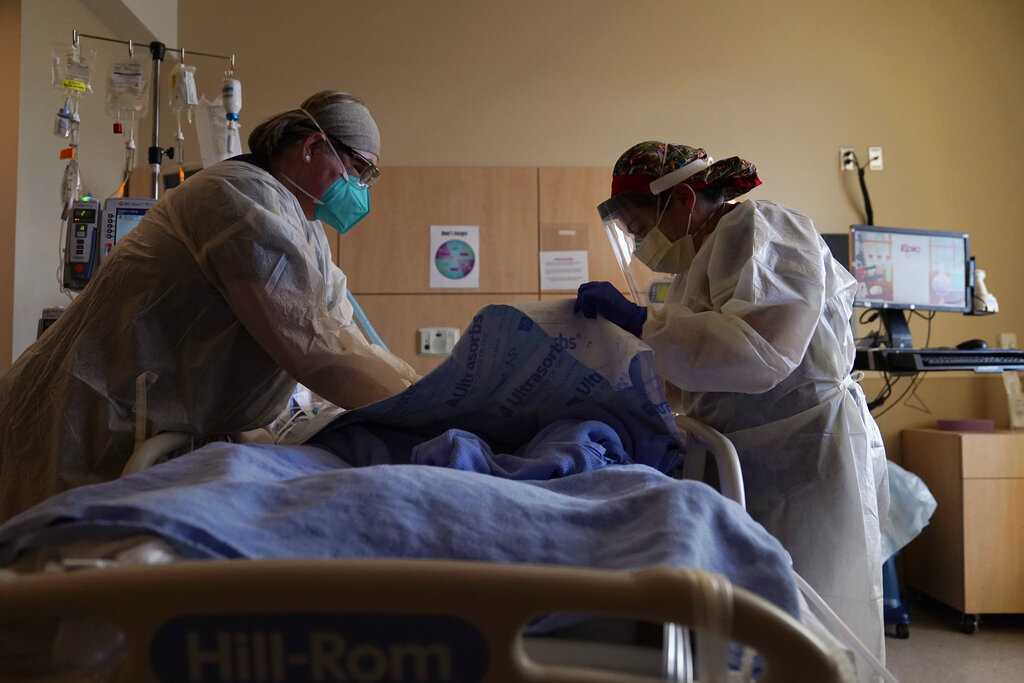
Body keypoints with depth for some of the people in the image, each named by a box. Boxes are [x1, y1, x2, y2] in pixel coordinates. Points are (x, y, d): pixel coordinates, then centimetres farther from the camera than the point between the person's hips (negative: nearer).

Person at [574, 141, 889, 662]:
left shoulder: (760, 229, -9)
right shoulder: (700, 257, 18)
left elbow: (757, 349, -26)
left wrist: (635, 319, -22)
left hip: (807, 458, -9)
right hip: (753, 463, 9)